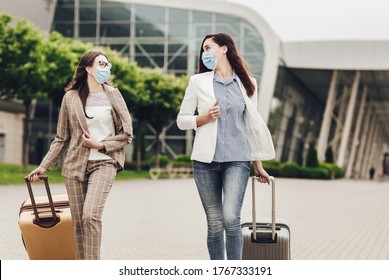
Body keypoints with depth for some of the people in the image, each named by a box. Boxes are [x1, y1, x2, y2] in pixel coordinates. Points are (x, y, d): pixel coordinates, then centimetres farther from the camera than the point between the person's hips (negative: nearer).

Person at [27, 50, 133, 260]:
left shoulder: (113, 95, 5)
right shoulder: (71, 97, 5)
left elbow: (126, 134, 5)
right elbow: (61, 138, 11)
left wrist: (100, 145, -7)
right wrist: (44, 166, 7)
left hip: (103, 163, -2)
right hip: (75, 165, 2)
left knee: (90, 215, -20)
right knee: (78, 222, 2)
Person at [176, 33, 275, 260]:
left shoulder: (247, 84, 9)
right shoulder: (198, 81, 7)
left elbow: (252, 125, 13)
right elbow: (182, 120, 10)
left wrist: (258, 165, 14)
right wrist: (205, 117, -9)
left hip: (237, 160, -1)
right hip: (206, 160, 1)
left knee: (231, 218, -16)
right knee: (215, 224, 2)